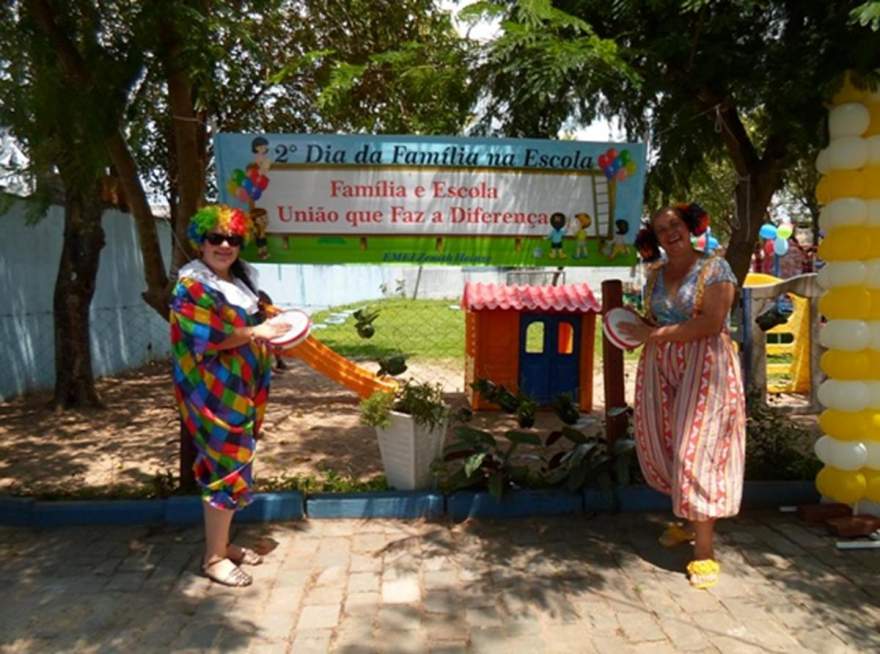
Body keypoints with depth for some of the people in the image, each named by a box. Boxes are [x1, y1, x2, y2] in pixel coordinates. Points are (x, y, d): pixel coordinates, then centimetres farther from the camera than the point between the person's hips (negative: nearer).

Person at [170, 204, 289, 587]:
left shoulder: (240, 279, 13)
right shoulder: (192, 285, -13)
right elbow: (207, 338, -22)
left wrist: (273, 328, 6)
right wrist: (255, 333, -17)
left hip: (240, 388, 9)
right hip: (213, 392, -9)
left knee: (235, 464, 15)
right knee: (225, 468, -4)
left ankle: (222, 542, 29)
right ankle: (213, 558, 10)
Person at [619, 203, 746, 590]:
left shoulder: (714, 268, -3)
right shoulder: (655, 275, 14)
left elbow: (712, 322, -14)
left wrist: (656, 334, -13)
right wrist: (637, 330, -5)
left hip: (704, 366, -5)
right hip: (659, 368, 6)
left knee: (696, 450, -9)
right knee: (664, 448, 7)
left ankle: (704, 550, -2)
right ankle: (688, 519, 28)